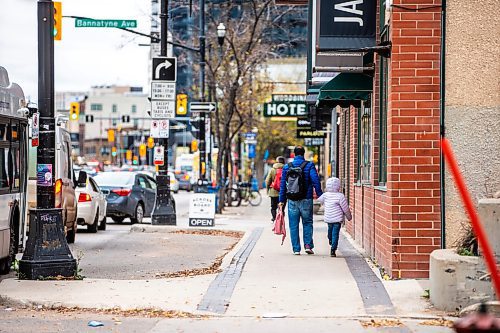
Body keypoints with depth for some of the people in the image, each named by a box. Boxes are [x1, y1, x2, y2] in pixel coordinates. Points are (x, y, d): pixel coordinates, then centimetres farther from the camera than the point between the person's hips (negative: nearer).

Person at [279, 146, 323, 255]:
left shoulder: (287, 167, 5)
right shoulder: (309, 166, -3)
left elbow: (283, 185, 7)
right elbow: (316, 181, -11)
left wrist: (281, 200, 11)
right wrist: (320, 196, -5)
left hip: (292, 201, 2)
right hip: (306, 200, -1)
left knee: (293, 225, 6)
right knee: (307, 223, 13)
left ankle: (296, 249, 5)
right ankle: (308, 245, 1)